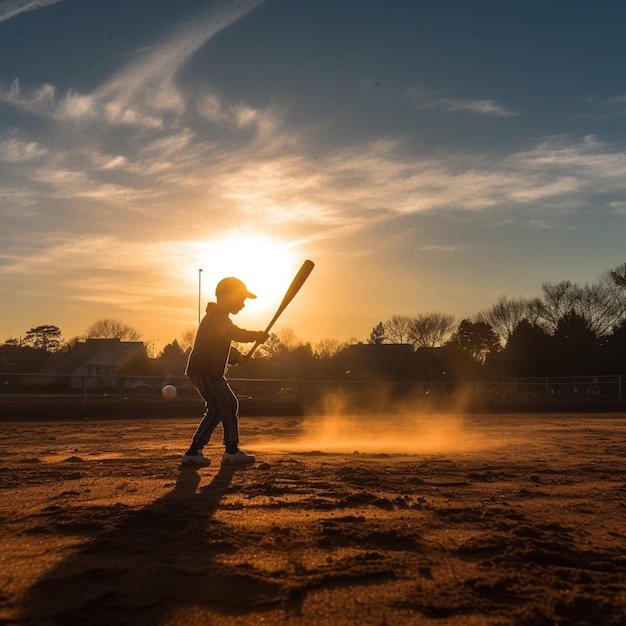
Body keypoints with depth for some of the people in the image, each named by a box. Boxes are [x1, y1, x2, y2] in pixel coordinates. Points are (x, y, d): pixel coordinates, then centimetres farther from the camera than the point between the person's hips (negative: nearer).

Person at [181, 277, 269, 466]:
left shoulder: (219, 317, 20)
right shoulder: (217, 317, -13)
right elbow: (236, 334, -23)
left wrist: (237, 357, 10)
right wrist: (258, 336, -9)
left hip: (213, 373, 11)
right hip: (203, 372, -11)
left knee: (230, 404, 15)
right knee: (216, 409, -12)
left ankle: (232, 451, 19)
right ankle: (193, 452, -8)